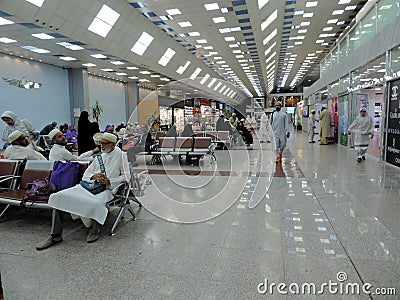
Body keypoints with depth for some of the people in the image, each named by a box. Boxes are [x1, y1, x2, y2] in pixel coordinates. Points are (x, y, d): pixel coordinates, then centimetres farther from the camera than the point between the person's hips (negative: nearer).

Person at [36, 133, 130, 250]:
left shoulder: (121, 155, 6)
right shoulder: (100, 156, 23)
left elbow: (126, 176, 1)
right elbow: (86, 175, 21)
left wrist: (109, 181, -12)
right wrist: (94, 176, -3)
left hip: (105, 189, -6)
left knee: (95, 204, -40)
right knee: (57, 197, -11)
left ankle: (95, 230, -9)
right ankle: (56, 235, -6)